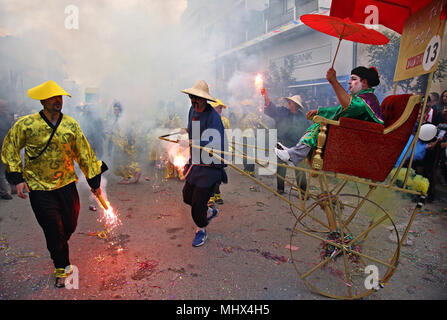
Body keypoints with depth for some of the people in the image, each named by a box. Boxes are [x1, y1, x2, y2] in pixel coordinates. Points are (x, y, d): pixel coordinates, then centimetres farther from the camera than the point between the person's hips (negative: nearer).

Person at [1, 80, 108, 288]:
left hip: (67, 183, 3)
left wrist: (94, 180, 6)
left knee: (70, 225, 12)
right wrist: (17, 178, -6)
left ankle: (58, 248, 48)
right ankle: (61, 268, 26)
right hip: (39, 187, -3)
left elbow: (84, 153, 3)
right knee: (54, 230, 3)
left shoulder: (71, 124, -3)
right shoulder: (25, 124, -10)